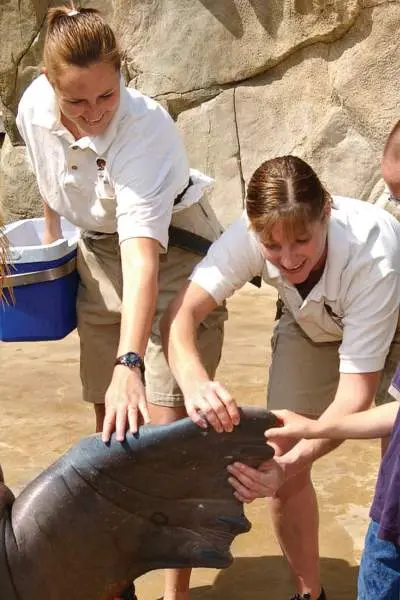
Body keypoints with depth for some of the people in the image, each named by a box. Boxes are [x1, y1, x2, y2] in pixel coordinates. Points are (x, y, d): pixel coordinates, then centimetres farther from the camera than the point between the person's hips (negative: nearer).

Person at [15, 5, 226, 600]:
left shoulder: (145, 127, -33)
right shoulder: (34, 109, -15)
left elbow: (143, 255, -44)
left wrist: (129, 364, -52)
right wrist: (51, 239, 18)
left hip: (172, 259, -5)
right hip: (97, 260, 5)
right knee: (110, 430, 10)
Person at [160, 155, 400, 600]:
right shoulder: (248, 235, -33)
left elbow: (355, 394, -41)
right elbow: (182, 311, -39)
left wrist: (294, 462, -56)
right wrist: (195, 382, -60)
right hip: (313, 328, 3)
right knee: (281, 460, -5)